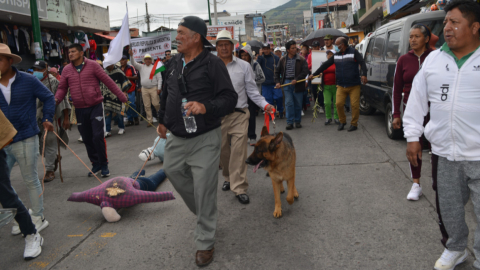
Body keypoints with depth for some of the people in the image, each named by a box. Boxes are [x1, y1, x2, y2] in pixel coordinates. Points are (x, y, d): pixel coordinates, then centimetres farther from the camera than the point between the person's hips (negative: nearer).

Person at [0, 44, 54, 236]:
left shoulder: (28, 81, -6)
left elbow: (48, 98, 1)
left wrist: (47, 119, -8)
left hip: (25, 141, -4)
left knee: (31, 181, 7)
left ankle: (38, 218, 22)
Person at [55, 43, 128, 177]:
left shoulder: (92, 65, -2)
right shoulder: (67, 70, 8)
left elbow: (108, 81, -3)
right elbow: (62, 88, 12)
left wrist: (121, 96, -4)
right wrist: (56, 99, -9)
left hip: (96, 106, -4)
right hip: (80, 110, 4)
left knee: (98, 136, -10)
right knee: (87, 139, 9)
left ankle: (104, 165, 5)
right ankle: (95, 164, 24)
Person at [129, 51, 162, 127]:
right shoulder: (141, 67, 13)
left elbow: (159, 78, 1)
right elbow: (134, 63, 2)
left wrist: (159, 88, -6)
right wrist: (131, 55, -14)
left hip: (153, 88, -3)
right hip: (144, 89, 3)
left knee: (156, 104, -7)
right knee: (147, 106, 3)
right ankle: (149, 120, 10)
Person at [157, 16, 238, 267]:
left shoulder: (213, 63, -12)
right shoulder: (173, 62, 7)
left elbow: (230, 98, -14)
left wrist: (206, 107, -30)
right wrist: (162, 120, 27)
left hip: (205, 139, -6)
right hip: (176, 137, 7)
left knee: (204, 190, -1)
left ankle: (205, 242, 18)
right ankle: (204, 215, 41)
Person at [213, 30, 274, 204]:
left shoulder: (244, 66, 6)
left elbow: (252, 91, 6)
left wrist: (265, 105, -7)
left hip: (239, 115, -1)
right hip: (218, 116, 1)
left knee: (239, 152, -7)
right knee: (222, 152, 12)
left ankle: (239, 188, 1)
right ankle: (228, 178, 36)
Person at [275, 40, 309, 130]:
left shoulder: (301, 59, 0)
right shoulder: (283, 60, 7)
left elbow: (305, 71, -5)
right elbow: (277, 71, 15)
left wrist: (296, 79, -15)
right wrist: (277, 82, 3)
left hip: (298, 84, -1)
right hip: (286, 83, 1)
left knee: (298, 104, 6)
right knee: (289, 103, -4)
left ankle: (298, 121, 19)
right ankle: (290, 122, 1)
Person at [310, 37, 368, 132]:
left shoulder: (353, 52, 0)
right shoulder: (336, 55, 14)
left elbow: (362, 63, -10)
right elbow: (325, 65, 17)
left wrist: (364, 75, -27)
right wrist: (314, 74, 16)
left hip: (354, 86, -4)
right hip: (341, 86, 4)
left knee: (355, 105, -5)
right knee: (339, 104, -5)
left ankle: (354, 124, 10)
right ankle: (342, 122, 16)